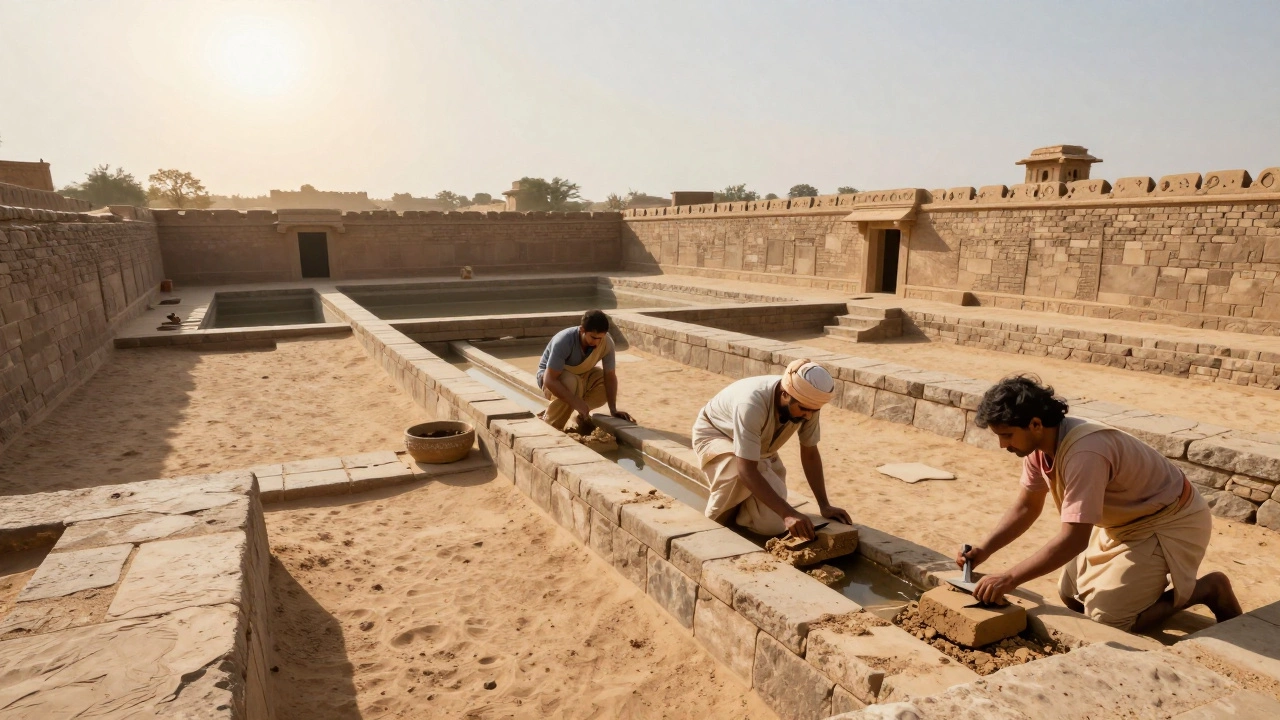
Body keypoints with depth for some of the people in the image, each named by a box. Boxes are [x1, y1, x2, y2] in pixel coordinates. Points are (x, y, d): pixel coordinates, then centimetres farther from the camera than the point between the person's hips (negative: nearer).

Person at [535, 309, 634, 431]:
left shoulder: (607, 342, -25)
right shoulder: (564, 341, -37)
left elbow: (610, 376, -18)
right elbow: (549, 381, -39)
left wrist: (613, 410, -26)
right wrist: (576, 403, -46)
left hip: (581, 374, 5)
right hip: (552, 377, -5)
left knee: (607, 385, -21)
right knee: (572, 383, -37)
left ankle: (582, 415, 4)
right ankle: (548, 423, -15)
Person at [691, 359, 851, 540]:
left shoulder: (807, 403, -22)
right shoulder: (752, 403, -42)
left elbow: (810, 453, -7)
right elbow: (747, 471, -43)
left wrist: (824, 505, -12)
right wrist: (787, 512, -47)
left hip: (760, 448, 5)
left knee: (773, 525, -12)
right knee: (739, 477, -40)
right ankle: (717, 518, -8)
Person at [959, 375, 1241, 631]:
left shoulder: (1084, 453, -37)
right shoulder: (1038, 444, -10)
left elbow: (1073, 540, -37)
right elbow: (1026, 507, 1)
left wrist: (1009, 578, -34)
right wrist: (983, 551, -11)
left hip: (1171, 523, -8)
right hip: (1126, 523, 8)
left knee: (1106, 618, -11)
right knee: (1072, 597, 10)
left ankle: (1207, 589, 5)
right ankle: (1152, 578, 24)